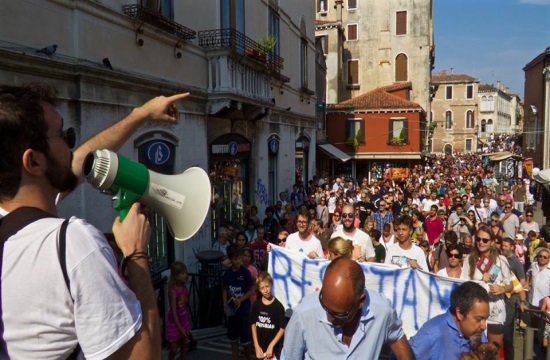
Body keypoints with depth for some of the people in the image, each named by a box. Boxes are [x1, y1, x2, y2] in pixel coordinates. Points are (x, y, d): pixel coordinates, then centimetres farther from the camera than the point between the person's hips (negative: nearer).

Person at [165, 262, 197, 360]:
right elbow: (173, 311, -24)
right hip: (174, 323, -6)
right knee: (173, 349, 4)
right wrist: (179, 328, -24)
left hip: (184, 321, 6)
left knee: (183, 345, 18)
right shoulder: (173, 291, -26)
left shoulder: (184, 287, -7)